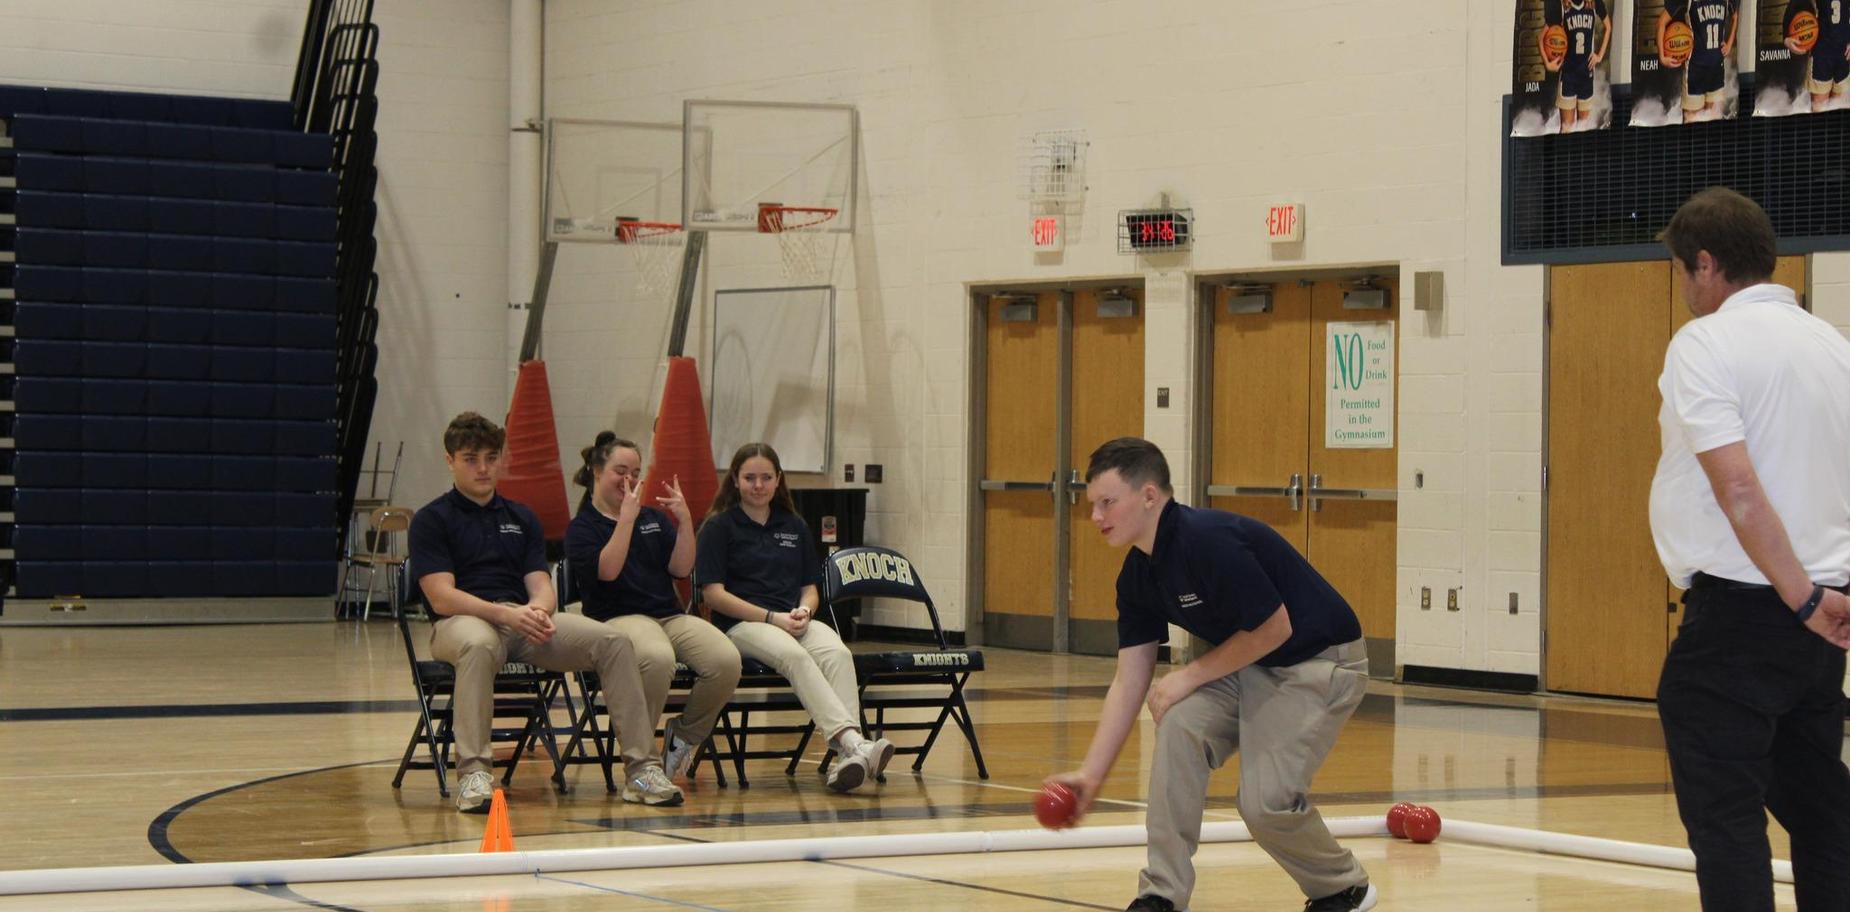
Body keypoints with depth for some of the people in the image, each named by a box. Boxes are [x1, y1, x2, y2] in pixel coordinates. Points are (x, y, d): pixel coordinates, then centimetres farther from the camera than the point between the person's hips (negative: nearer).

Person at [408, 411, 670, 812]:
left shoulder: (522, 519, 21)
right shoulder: (431, 520, 4)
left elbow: (542, 586, 10)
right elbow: (442, 598, -8)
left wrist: (538, 608, -16)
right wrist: (504, 614, -23)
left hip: (526, 620, 5)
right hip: (463, 621, -5)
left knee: (613, 640, -18)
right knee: (478, 644, -43)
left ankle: (641, 765, -17)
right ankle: (473, 772, -42)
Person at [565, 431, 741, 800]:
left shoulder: (654, 519, 23)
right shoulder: (582, 528, 7)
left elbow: (681, 569, 9)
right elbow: (607, 570, -12)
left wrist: (685, 520, -3)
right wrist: (627, 517, -14)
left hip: (671, 614, 5)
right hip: (619, 617, -5)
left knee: (727, 660, -25)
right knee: (657, 658, -41)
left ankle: (685, 734, 0)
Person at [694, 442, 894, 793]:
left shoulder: (794, 526, 21)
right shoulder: (719, 526, 6)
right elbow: (714, 593, -3)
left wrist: (804, 611, -5)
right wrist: (772, 618, -12)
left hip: (795, 622, 4)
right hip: (743, 624, -4)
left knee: (838, 654, -31)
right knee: (794, 655, -38)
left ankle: (846, 756, -49)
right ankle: (854, 742, -54)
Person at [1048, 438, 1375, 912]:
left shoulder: (1210, 542, -27)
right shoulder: (1137, 577, 1)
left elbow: (1275, 629, -23)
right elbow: (1128, 681, 3)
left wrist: (1192, 675, -14)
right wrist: (1091, 773, -3)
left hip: (1321, 660, -8)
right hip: (1249, 666, 8)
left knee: (1266, 801, -16)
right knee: (1180, 724, -16)